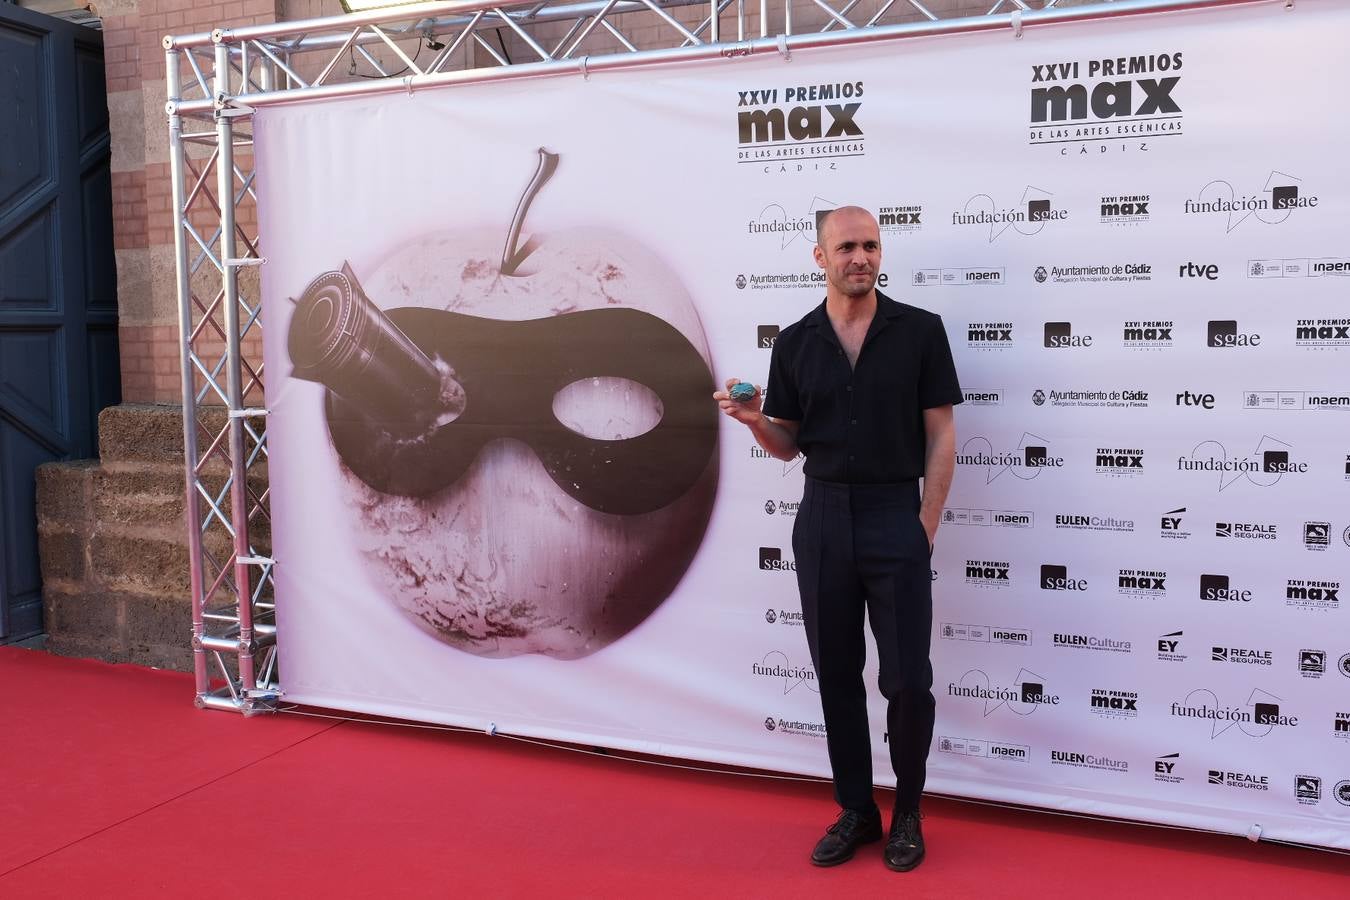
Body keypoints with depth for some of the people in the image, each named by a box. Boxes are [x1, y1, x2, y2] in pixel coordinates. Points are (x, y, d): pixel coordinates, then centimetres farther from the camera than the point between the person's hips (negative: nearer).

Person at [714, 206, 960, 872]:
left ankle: (908, 813, 21)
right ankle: (855, 810, 25)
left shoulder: (920, 330, -2)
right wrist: (755, 420, -12)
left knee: (907, 681, -1)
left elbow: (940, 436, -2)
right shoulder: (795, 342, 6)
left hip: (896, 516, -3)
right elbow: (788, 445, 10)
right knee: (836, 676, 10)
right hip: (821, 517, 3)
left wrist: (926, 525, -8)